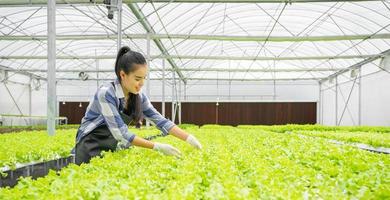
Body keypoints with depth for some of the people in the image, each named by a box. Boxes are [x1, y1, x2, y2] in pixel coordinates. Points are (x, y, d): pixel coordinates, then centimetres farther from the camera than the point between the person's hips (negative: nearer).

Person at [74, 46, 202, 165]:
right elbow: (121, 134, -28)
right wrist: (157, 147, -30)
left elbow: (161, 121, -4)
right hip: (90, 149, -6)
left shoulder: (138, 97, -4)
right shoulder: (106, 93, -25)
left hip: (113, 148, 6)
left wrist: (189, 138, -16)